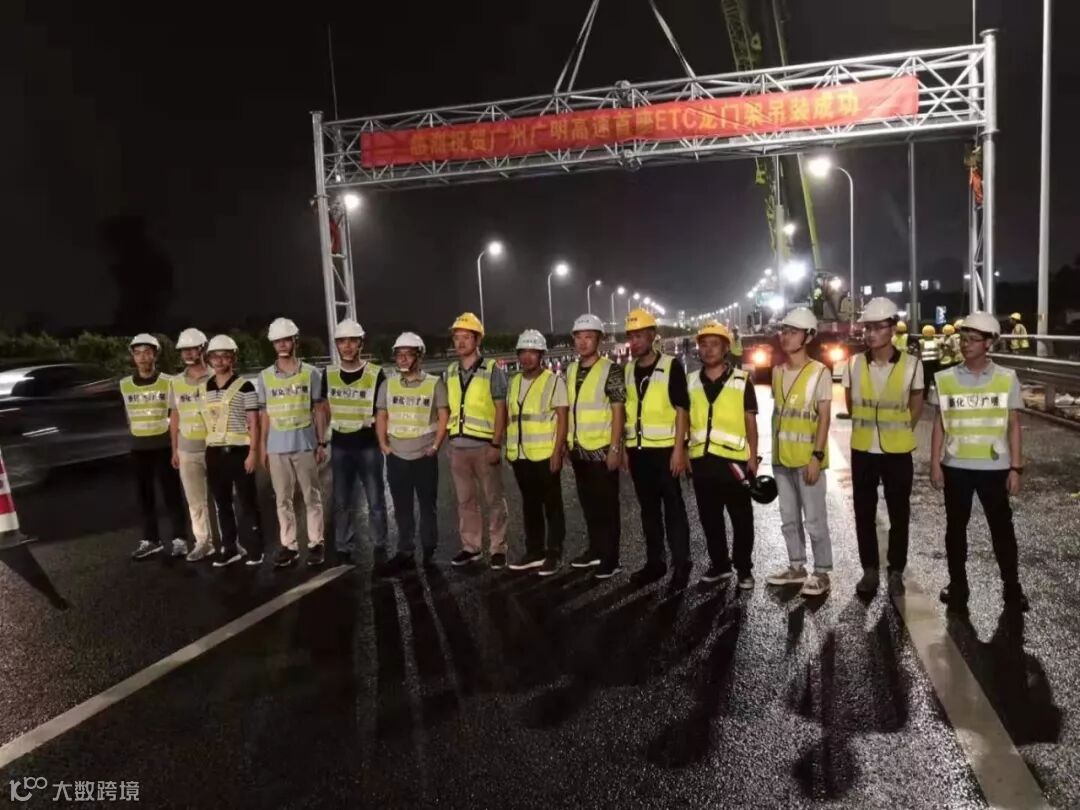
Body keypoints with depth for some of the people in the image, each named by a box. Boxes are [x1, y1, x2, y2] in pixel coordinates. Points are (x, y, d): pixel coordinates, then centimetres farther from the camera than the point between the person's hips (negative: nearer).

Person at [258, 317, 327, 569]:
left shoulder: (311, 373, 0)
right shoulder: (265, 377, 6)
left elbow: (318, 411, 2)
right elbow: (264, 414, 9)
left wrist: (321, 443, -2)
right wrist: (263, 447, 6)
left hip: (305, 445, -2)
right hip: (277, 447, 2)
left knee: (312, 497, 4)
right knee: (283, 500, 7)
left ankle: (315, 543, 13)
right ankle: (289, 545, 15)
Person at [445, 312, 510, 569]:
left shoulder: (493, 369, -4)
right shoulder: (450, 372, 10)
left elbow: (500, 410, -7)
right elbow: (448, 409, 14)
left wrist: (496, 444, -13)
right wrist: (447, 440, 7)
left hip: (484, 444, -5)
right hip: (458, 445, 5)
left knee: (494, 499, 4)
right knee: (465, 500, 11)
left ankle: (498, 548, 12)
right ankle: (470, 547, 21)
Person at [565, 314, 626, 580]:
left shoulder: (609, 370, -9)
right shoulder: (571, 370, 10)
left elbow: (618, 411, -11)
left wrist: (615, 448, -16)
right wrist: (565, 442, 12)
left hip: (602, 449, -6)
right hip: (579, 449, 6)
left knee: (607, 506, 2)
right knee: (589, 504, 16)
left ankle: (610, 559, 10)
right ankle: (595, 550, 28)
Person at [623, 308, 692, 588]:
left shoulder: (671, 366, -6)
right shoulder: (627, 370, 10)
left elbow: (682, 410, -9)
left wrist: (679, 448, -15)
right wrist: (623, 448, 11)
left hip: (664, 448, -5)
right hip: (638, 450, 5)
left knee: (673, 508, 1)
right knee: (648, 508, 12)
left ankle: (681, 564, 10)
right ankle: (654, 562, 22)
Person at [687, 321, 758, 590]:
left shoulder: (742, 380, -1)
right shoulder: (690, 381, 8)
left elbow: (750, 421, 0)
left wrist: (753, 457, -4)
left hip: (733, 458, -3)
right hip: (701, 459, 4)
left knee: (741, 518, 5)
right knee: (709, 517, 12)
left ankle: (744, 569, 19)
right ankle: (719, 564, 26)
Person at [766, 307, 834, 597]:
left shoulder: (819, 372, -9)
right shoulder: (777, 372, 9)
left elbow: (824, 418, -11)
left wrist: (817, 456, -17)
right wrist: (774, 450, 12)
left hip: (807, 459, -6)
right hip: (781, 458, 6)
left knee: (814, 520, 1)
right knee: (789, 519, 15)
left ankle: (821, 573, 13)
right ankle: (796, 567, 27)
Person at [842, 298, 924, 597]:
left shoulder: (911, 365, -9)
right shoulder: (853, 364, -4)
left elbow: (916, 405, 5)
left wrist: (900, 431, 6)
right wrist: (865, 426, 10)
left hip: (898, 450, -2)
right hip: (863, 450, 2)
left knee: (898, 514, 9)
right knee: (864, 513, 9)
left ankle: (896, 572, 23)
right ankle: (870, 570, 23)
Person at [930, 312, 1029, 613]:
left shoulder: (1007, 378, -3)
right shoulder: (945, 379, -1)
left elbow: (1014, 426, 0)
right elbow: (939, 424, 4)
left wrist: (1016, 467, -3)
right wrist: (935, 463, 0)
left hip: (995, 467, -1)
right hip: (956, 467, 1)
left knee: (1002, 528, 9)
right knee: (956, 527, 11)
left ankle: (1012, 587, 23)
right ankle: (958, 584, 24)